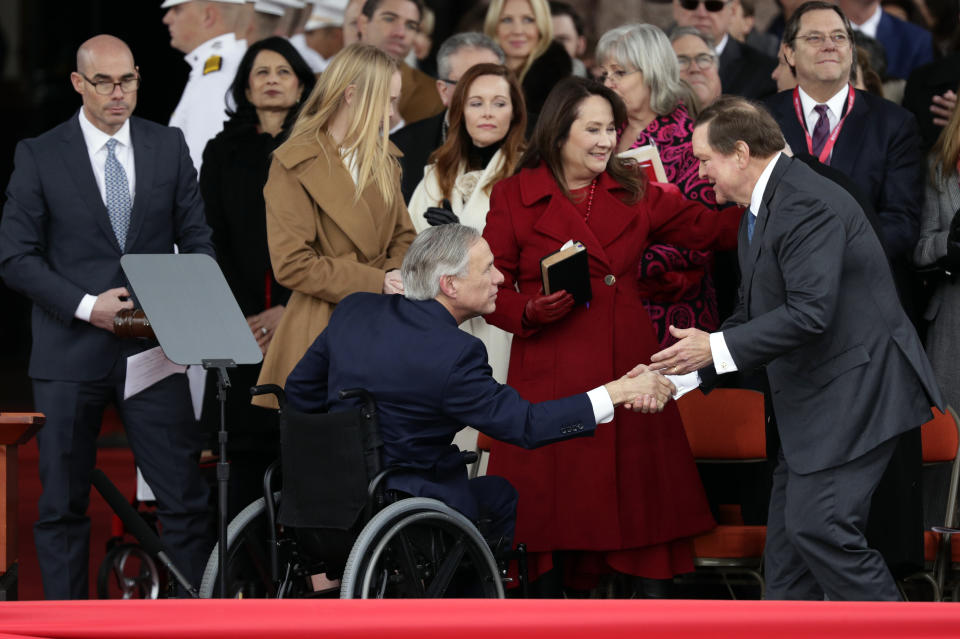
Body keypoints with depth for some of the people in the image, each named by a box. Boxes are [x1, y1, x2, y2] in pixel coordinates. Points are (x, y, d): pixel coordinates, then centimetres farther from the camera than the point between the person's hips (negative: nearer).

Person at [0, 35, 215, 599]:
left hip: (153, 350, 1)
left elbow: (197, 240, 10)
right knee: (62, 503, 5)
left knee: (185, 497, -2)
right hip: (71, 352, -1)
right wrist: (87, 305, -16)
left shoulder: (169, 146, 7)